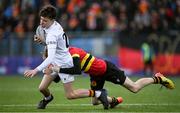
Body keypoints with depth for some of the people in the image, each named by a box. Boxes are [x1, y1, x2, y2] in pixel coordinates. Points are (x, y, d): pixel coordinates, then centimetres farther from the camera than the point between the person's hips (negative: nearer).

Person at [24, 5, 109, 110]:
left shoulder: (52, 35, -32)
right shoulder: (55, 24, -6)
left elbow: (50, 58, -41)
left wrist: (36, 70, -48)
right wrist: (43, 40, 4)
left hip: (64, 64, -8)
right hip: (55, 62, 8)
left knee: (70, 95, 1)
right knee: (42, 88, 9)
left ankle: (98, 93, 10)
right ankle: (48, 98, 42)